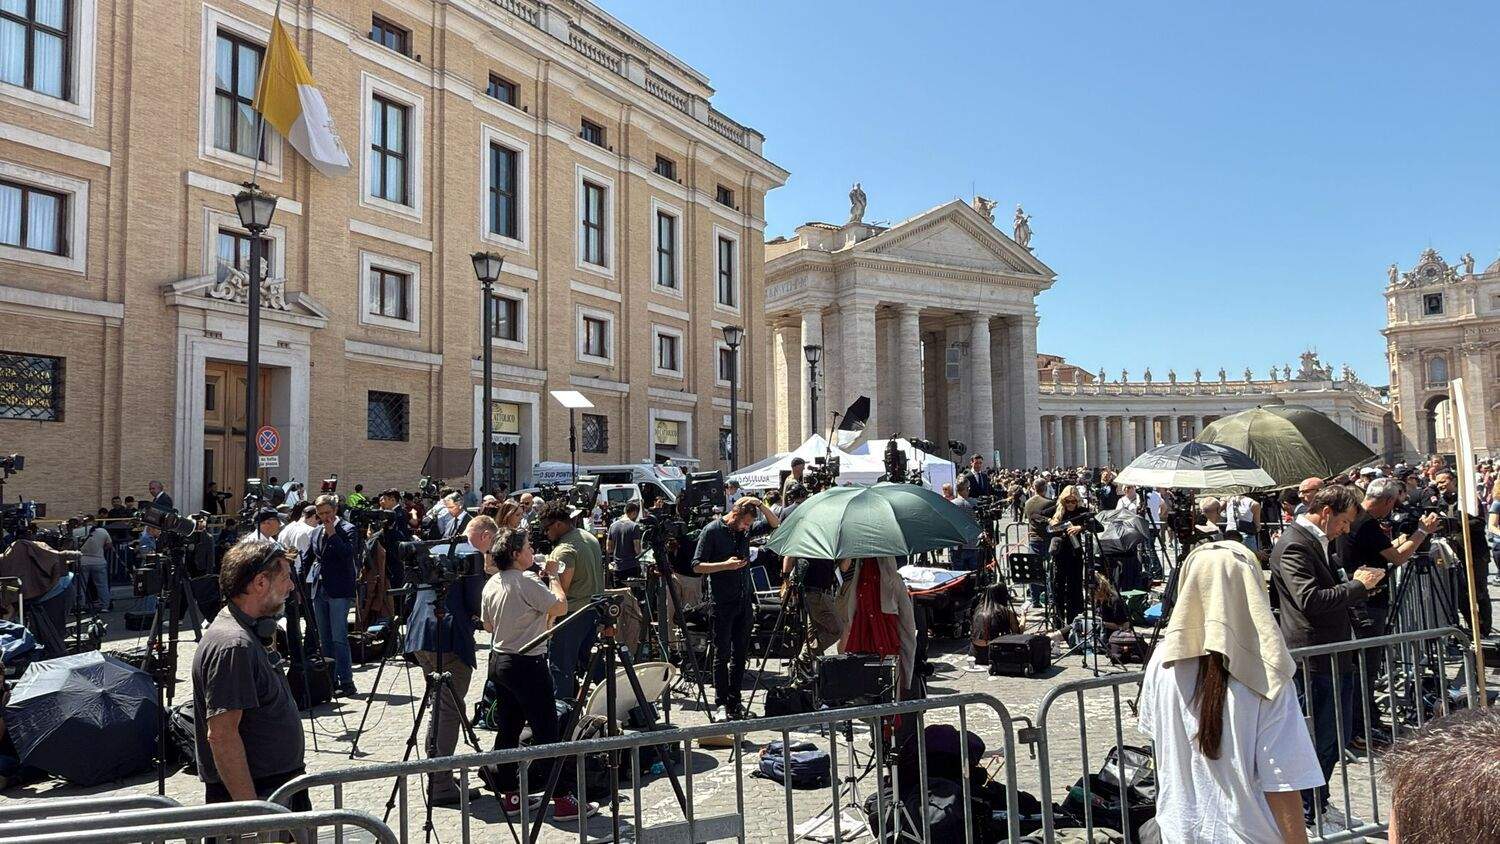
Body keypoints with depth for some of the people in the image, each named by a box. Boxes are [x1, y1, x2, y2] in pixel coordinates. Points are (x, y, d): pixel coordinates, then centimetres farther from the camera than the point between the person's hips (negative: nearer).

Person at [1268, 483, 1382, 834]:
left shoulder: (1316, 541, 14)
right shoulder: (1293, 545, -19)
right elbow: (1310, 599, -27)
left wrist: (1357, 584, 10)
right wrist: (1357, 585, -18)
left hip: (1336, 655, 10)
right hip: (1315, 660, -10)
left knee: (1339, 734, 19)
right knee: (1323, 738, 0)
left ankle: (1318, 804, 32)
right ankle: (1311, 815, 15)